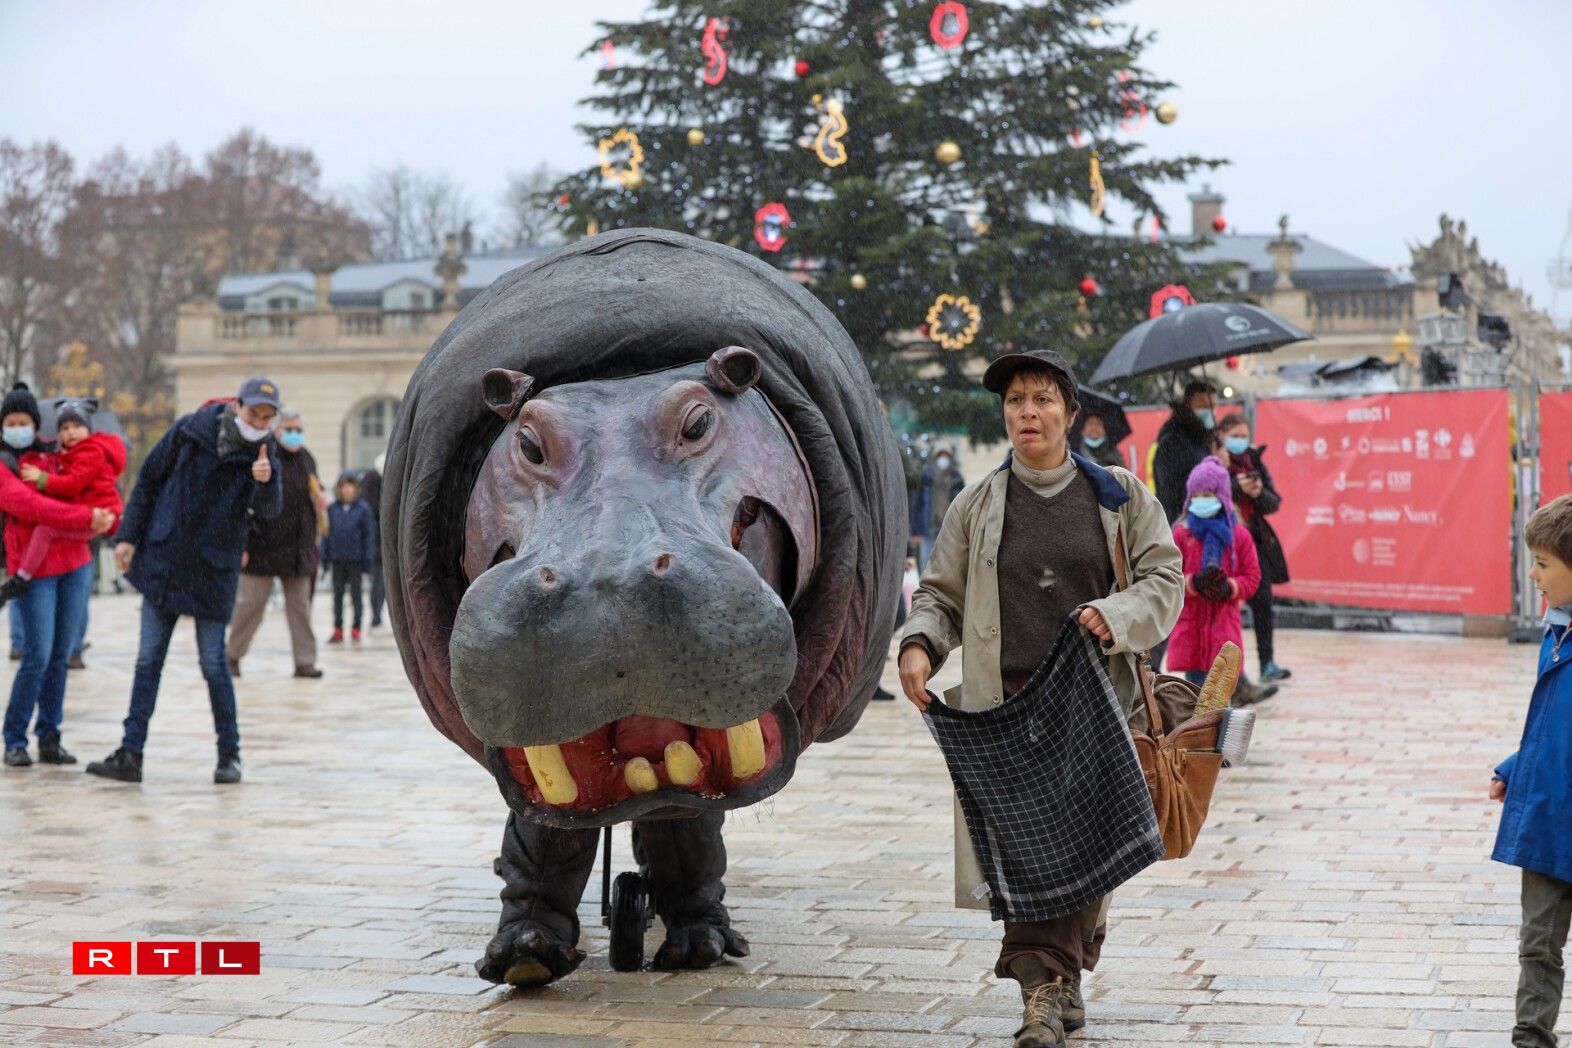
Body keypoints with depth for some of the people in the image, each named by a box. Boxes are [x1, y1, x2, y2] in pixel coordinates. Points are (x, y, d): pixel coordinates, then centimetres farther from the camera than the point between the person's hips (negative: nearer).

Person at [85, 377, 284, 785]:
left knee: (213, 663, 0)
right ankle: (130, 754, 4)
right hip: (163, 562, 1)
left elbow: (270, 510, -18)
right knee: (148, 660, 2)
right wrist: (128, 535, 1)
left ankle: (229, 753, 15)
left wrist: (265, 481, -40)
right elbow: (149, 479, 4)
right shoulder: (189, 430, -5)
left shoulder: (263, 451, -5)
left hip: (214, 572, -1)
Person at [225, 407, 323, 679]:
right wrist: (241, 544, -15)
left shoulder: (306, 460, 11)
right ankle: (232, 656, 15)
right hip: (263, 545, -5)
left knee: (300, 606, 6)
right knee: (250, 603, 2)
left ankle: (305, 662, 9)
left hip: (297, 550, 5)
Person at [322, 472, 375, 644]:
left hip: (355, 559, -2)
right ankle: (338, 630, 16)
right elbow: (326, 533, 5)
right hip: (337, 559, 2)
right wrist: (325, 558, 2)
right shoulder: (332, 509, 1)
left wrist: (367, 558, -6)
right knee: (337, 595, 9)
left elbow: (367, 535, -2)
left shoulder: (362, 509, -4)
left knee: (356, 594, 5)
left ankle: (356, 630, 12)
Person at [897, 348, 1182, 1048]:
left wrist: (1115, 615, -11)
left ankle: (1054, 979, 19)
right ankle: (1047, 991, -11)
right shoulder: (977, 507, 11)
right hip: (1008, 701, 0)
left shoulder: (1119, 497, 10)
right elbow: (940, 595, 14)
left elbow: (1165, 578, 8)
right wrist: (919, 645, -6)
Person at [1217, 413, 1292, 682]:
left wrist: (1259, 493, -10)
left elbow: (1274, 503, 10)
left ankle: (1268, 663, 4)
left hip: (1255, 539, 5)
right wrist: (1237, 487, -23)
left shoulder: (1254, 462, 11)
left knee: (1262, 602, 0)